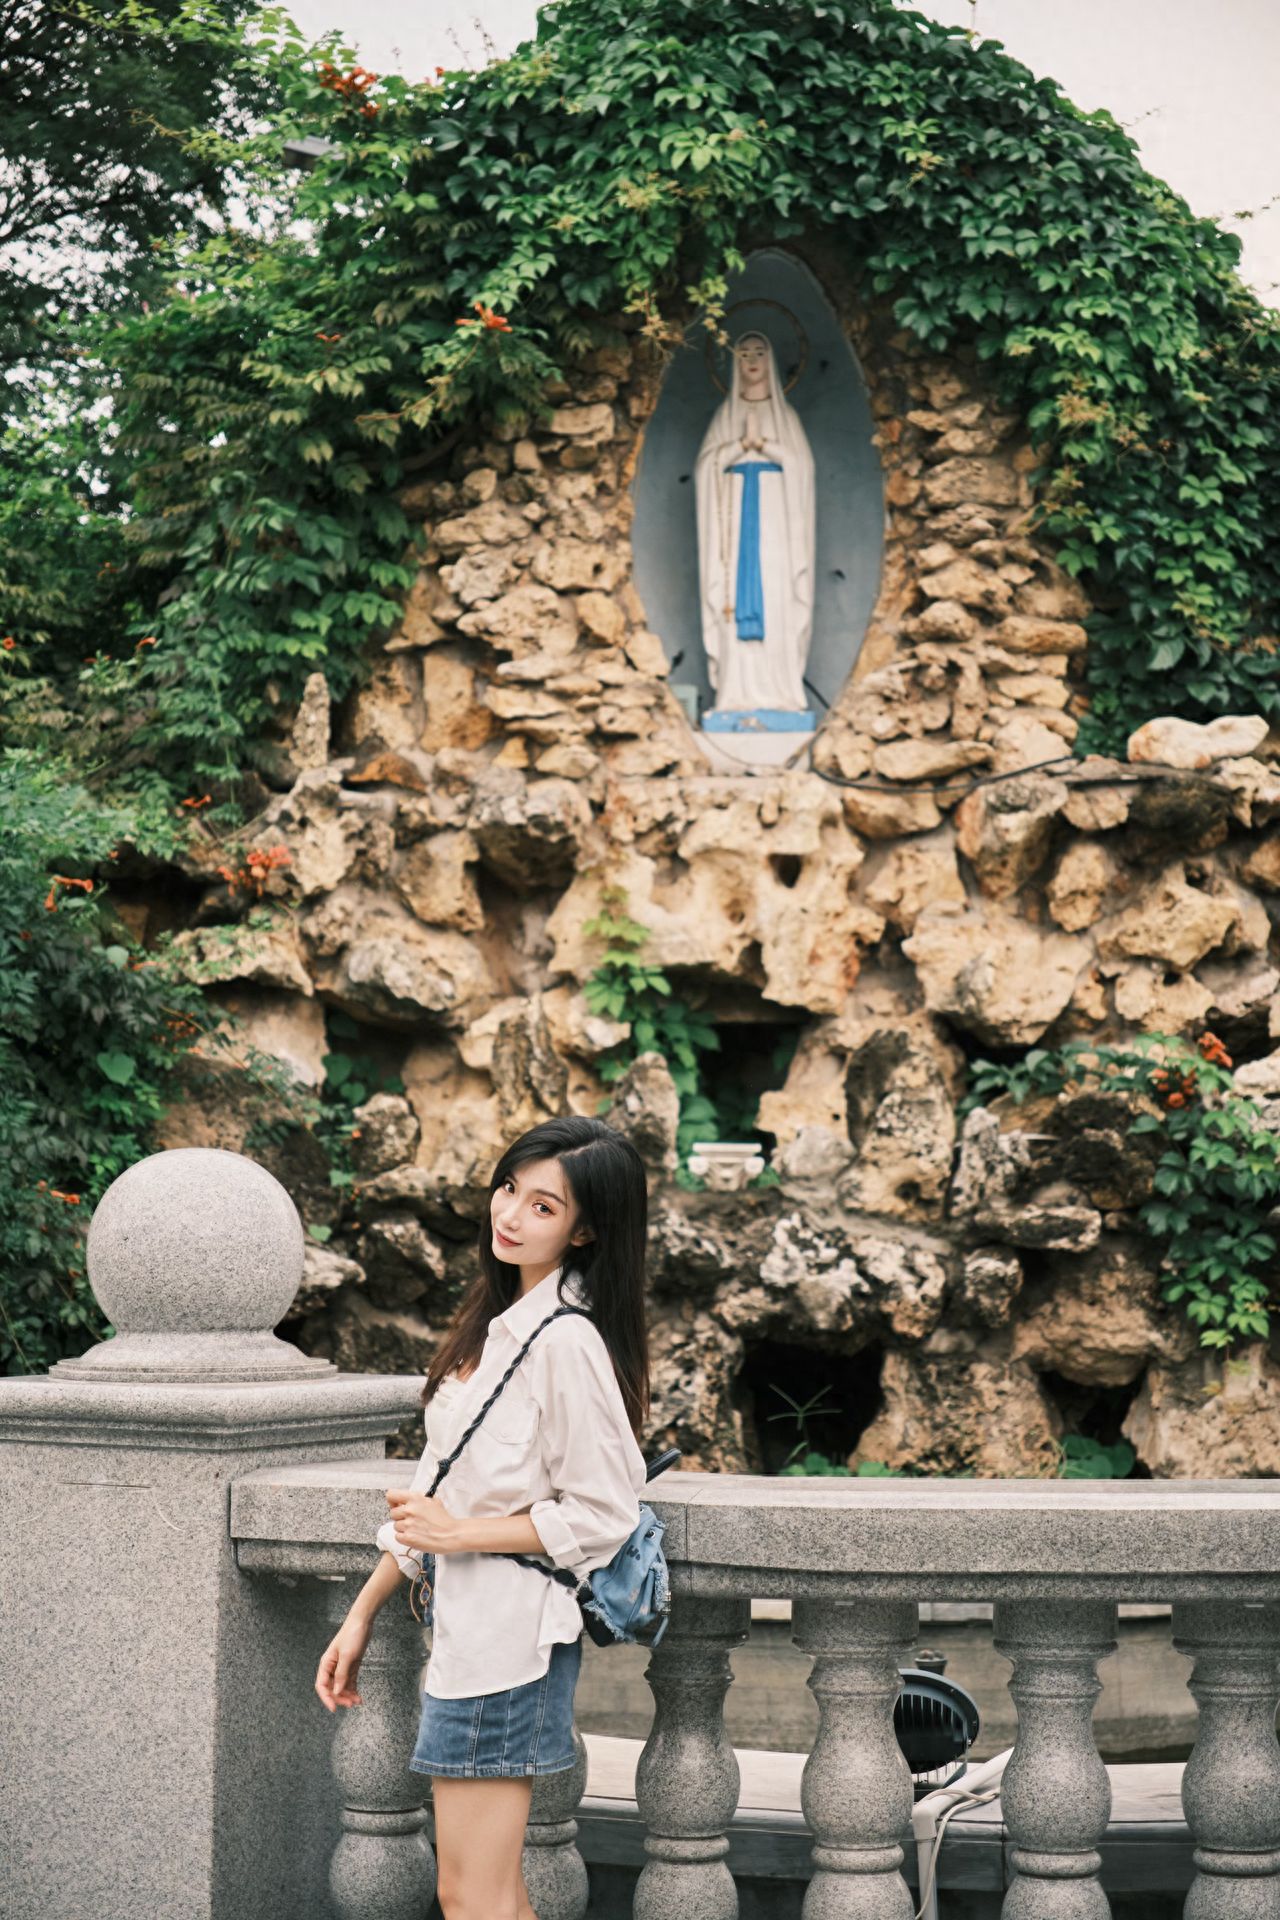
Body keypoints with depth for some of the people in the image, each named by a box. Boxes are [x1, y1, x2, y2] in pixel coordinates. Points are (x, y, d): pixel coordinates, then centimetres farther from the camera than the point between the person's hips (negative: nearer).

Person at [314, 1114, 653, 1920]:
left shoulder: (568, 1340, -16)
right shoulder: (494, 1321, 12)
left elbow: (601, 1516, -16)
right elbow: (435, 1490, 18)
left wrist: (460, 1533, -12)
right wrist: (363, 1614, 18)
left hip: (510, 1635, -9)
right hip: (467, 1631, 9)